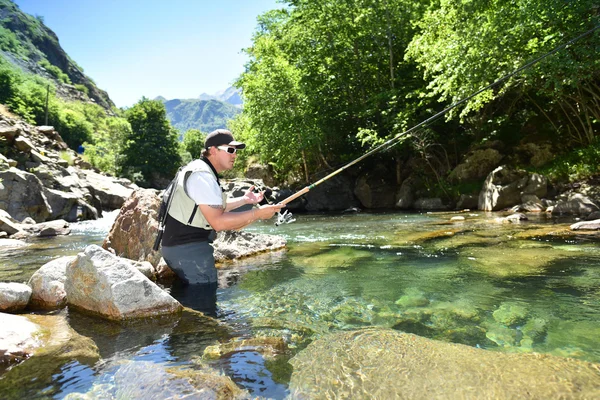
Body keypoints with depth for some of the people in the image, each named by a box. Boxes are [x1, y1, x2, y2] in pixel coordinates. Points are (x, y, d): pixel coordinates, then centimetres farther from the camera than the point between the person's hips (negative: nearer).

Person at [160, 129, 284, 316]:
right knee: (204, 305, -5)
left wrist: (243, 200, 19)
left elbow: (213, 207, 25)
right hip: (188, 250, -11)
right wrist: (257, 213, -20)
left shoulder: (200, 170, 14)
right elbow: (218, 222, -26)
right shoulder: (202, 176, -19)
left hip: (179, 244, 11)